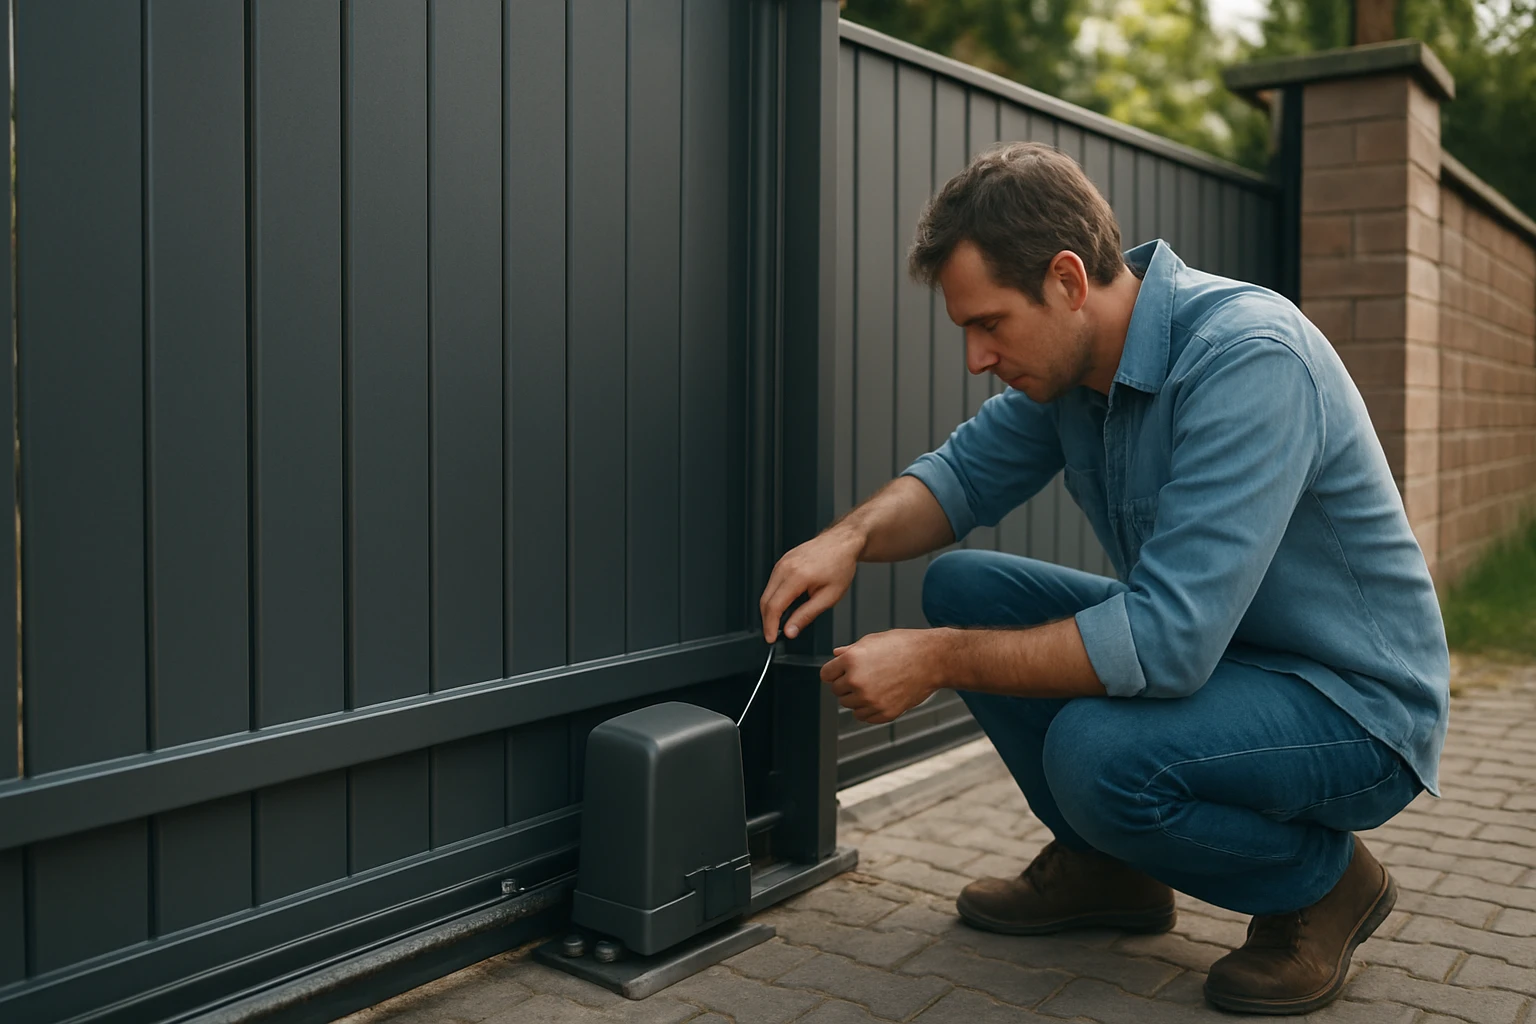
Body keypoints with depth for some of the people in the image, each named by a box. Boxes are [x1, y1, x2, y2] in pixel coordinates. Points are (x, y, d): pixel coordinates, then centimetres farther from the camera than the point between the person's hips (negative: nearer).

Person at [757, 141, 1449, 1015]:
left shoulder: (1246, 355, -30)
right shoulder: (1068, 356, -4)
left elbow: (1170, 640, -35)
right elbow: (966, 471, 9)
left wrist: (938, 661, -28)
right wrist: (852, 537, -13)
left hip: (1354, 702, -8)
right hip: (1207, 641, 8)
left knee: (1097, 751, -33)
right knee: (964, 587, -2)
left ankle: (1325, 882, -1)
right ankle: (1106, 866, 13)